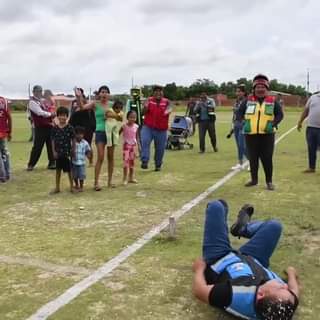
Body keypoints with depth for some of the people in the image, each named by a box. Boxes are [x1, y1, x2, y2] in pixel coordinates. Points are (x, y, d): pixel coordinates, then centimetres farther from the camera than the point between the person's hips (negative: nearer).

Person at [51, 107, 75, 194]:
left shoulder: (70, 128, -6)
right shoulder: (55, 128, 0)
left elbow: (73, 140, -2)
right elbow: (53, 140, 4)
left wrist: (72, 150, -4)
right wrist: (54, 151, -1)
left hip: (67, 153, -2)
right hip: (58, 153, 3)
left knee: (69, 170, 6)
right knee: (58, 170, 12)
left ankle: (72, 187, 20)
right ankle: (57, 188, 23)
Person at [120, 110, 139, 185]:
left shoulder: (136, 126, 0)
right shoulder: (124, 126, -9)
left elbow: (137, 137, 7)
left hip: (133, 145, 4)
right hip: (126, 145, -4)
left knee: (132, 161, 11)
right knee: (126, 161, -11)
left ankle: (131, 178, 21)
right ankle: (125, 179, -6)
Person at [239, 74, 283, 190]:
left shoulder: (272, 101, 3)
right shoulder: (248, 101, 5)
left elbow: (280, 114, 4)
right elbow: (240, 112, 11)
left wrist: (273, 124, -12)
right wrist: (244, 123, -4)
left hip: (267, 134, -1)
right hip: (251, 134, 2)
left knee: (267, 158, 0)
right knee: (252, 158, 10)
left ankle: (269, 181, 11)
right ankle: (254, 179, 24)